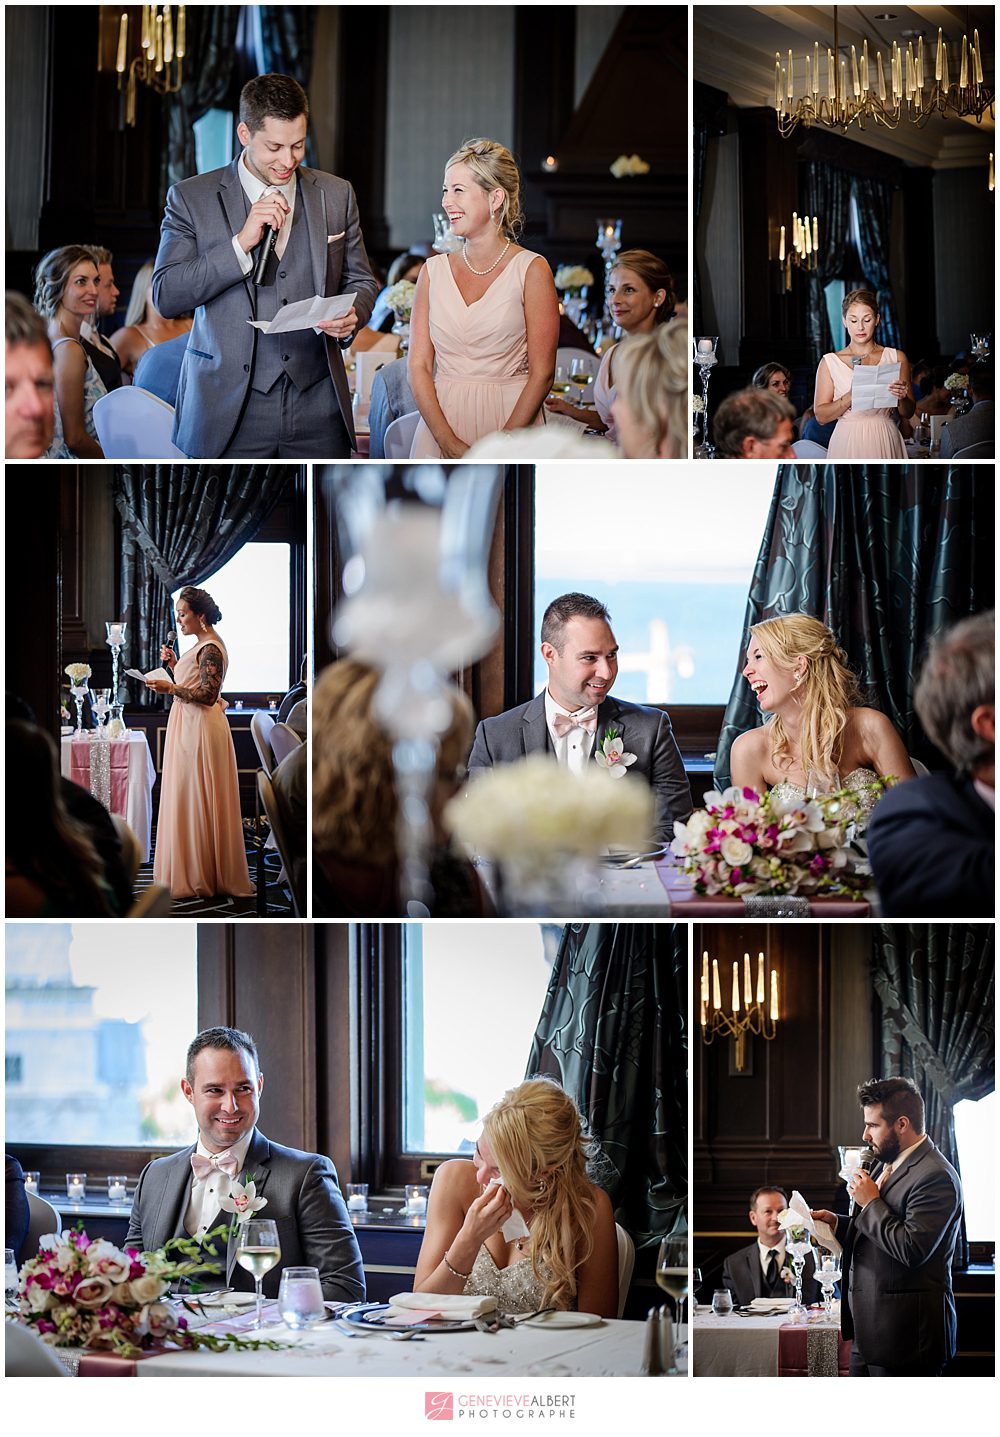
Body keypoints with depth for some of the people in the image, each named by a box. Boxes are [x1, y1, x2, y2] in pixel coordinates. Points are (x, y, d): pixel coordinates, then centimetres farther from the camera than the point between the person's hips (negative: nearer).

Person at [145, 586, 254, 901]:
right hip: (189, 727, 11)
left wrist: (171, 688, -26)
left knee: (194, 800, -5)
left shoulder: (210, 649, -16)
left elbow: (208, 695, -22)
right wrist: (175, 664, 11)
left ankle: (199, 877, 0)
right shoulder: (203, 645, 15)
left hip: (200, 729, -11)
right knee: (189, 800, 12)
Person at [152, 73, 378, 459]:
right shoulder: (191, 198, 2)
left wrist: (351, 315, -6)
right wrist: (241, 243, -15)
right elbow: (165, 296, -6)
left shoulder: (336, 195, 11)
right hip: (230, 411, -2)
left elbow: (359, 282, 18)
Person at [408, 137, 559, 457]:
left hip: (511, 421, -3)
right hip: (440, 424, 3)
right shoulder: (434, 271, 6)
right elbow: (419, 366, 3)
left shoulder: (530, 270, -4)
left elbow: (542, 373, -8)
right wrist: (448, 441, -12)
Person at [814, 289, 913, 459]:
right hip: (848, 444, -1)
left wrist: (901, 398, -12)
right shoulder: (830, 362, 5)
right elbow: (821, 416, -2)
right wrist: (850, 397, -17)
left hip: (885, 444, 1)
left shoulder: (896, 358, 7)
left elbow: (907, 413, 10)